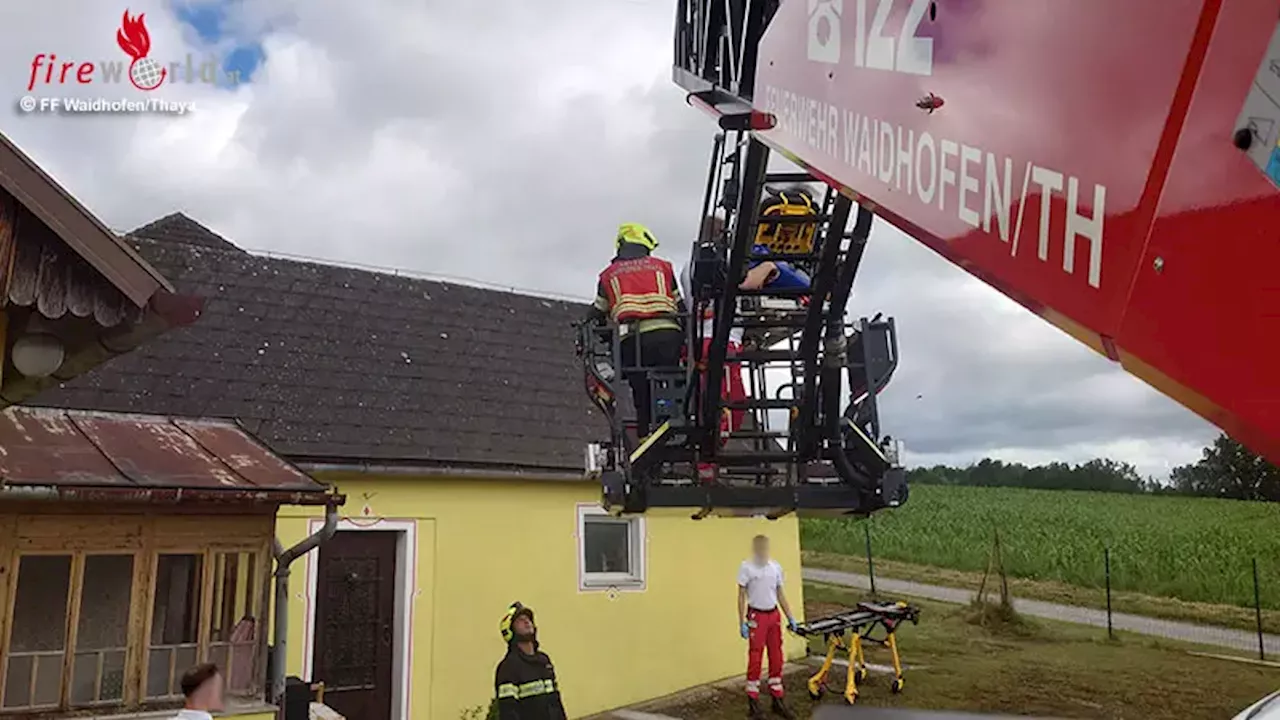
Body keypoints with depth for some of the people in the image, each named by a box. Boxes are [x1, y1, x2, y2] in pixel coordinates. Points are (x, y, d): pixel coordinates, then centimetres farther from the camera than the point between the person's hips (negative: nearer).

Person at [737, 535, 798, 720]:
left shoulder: (775, 567, 7)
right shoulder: (746, 567, -7)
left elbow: (780, 594, 14)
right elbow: (741, 596, -6)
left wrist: (790, 617, 9)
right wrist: (742, 622, -11)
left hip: (774, 615, 5)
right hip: (756, 616, -5)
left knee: (777, 659, 11)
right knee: (755, 660, 0)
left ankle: (778, 701, 23)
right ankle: (753, 704, 11)